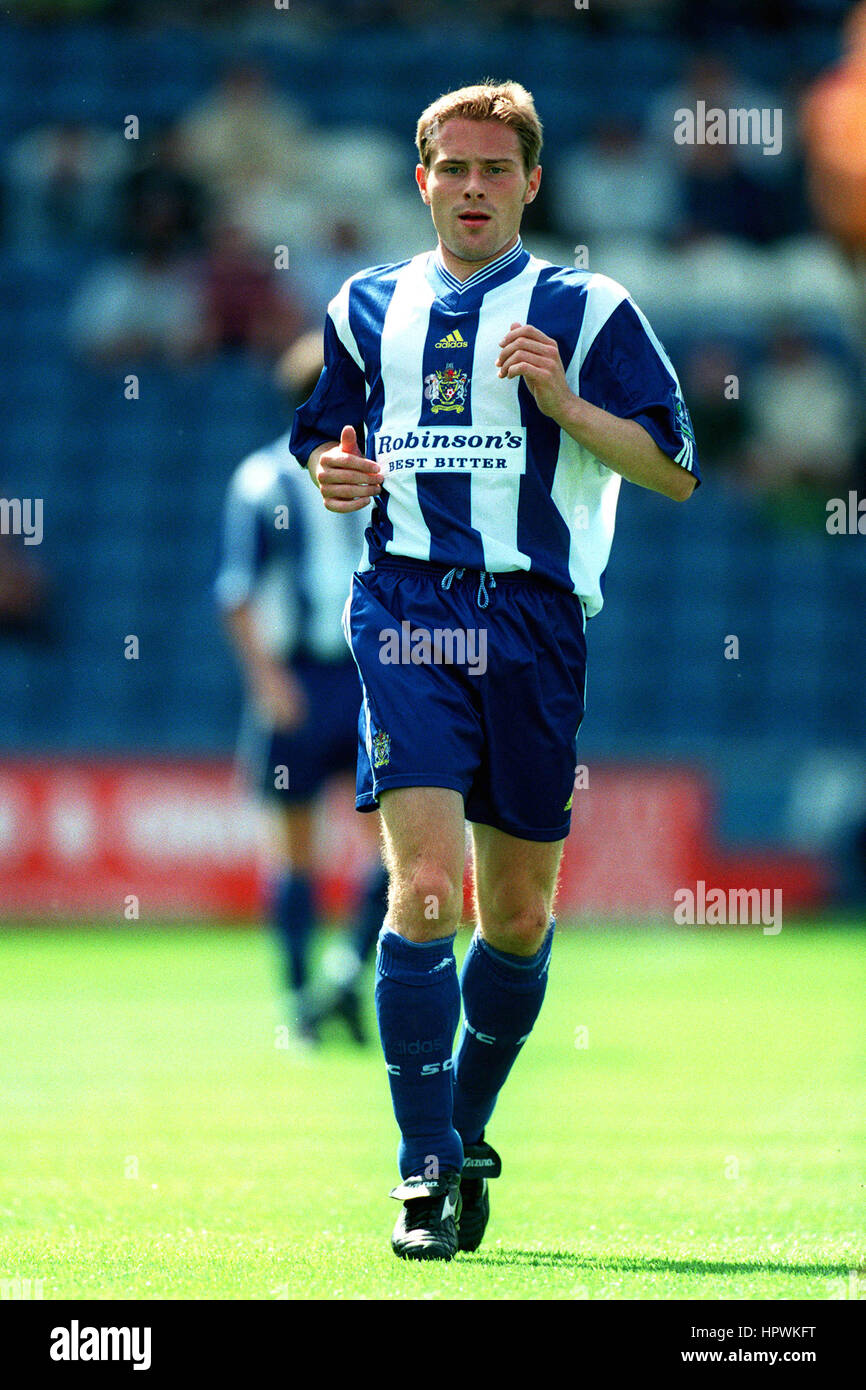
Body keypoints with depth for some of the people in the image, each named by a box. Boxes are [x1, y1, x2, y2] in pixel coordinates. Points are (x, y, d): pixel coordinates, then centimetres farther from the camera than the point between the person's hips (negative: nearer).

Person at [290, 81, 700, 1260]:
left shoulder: (586, 311, 5)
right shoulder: (367, 307, 14)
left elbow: (675, 471, 1)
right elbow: (316, 436, 24)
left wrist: (563, 400, -14)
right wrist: (329, 472, 1)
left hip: (535, 618, 0)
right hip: (406, 604, 0)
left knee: (519, 915, 7)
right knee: (423, 886, -16)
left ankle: (467, 1132, 30)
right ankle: (426, 1174, -12)